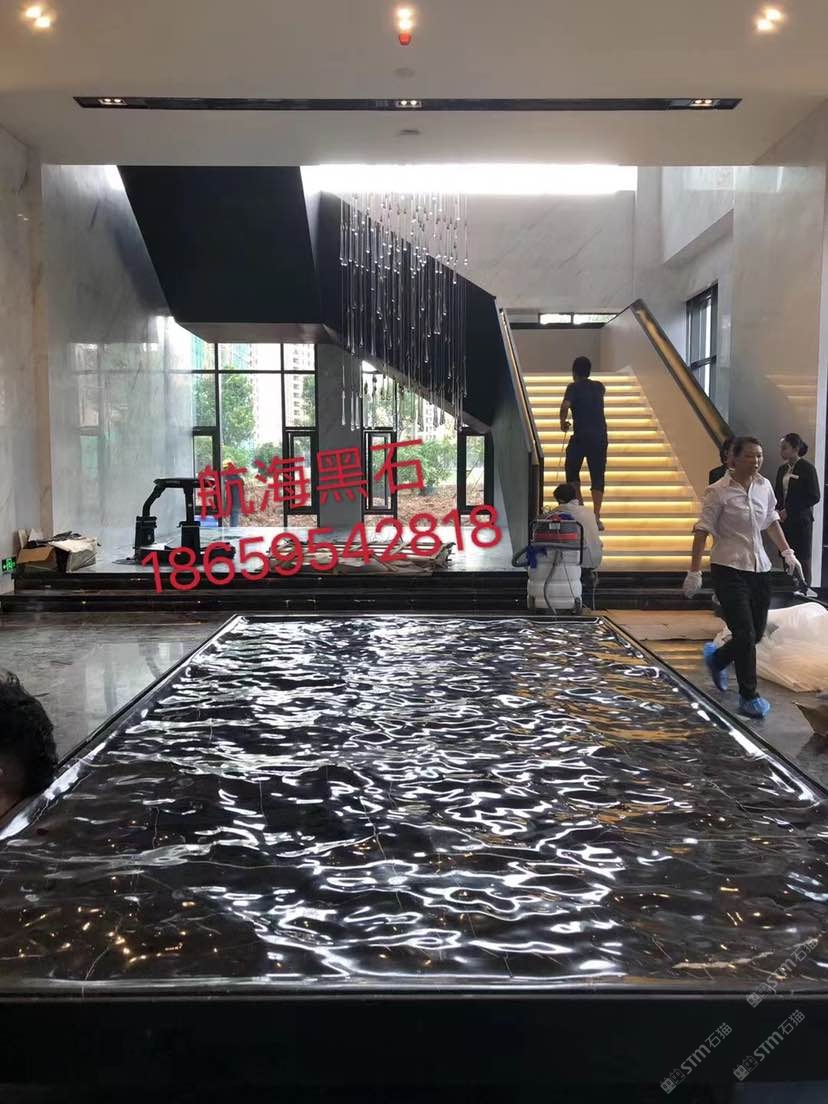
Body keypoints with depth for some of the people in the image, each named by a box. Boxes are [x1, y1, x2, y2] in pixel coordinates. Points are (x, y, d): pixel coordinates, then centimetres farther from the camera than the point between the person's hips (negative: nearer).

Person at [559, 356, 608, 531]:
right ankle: (596, 517, -3)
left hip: (580, 436, -3)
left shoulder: (574, 387, -3)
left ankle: (579, 502, 11)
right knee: (598, 476, 4)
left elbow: (565, 406, -21)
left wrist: (563, 422, -4)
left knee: (572, 470, 18)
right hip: (600, 436, 4)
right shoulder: (598, 387, 12)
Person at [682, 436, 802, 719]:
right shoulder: (719, 491, -12)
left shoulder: (764, 486, 6)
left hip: (759, 568, 7)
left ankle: (716, 658, 40)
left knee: (757, 633, 12)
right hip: (729, 570, -6)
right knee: (745, 634, -7)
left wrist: (786, 552, 18)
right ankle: (749, 697, 6)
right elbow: (702, 531, -13)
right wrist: (694, 571, -16)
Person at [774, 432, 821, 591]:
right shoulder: (782, 469, 11)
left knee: (802, 559, 0)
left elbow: (814, 497, -11)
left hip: (801, 520, -6)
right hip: (784, 520, 6)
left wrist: (789, 511, -15)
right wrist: (778, 512, -3)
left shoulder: (807, 469, -8)